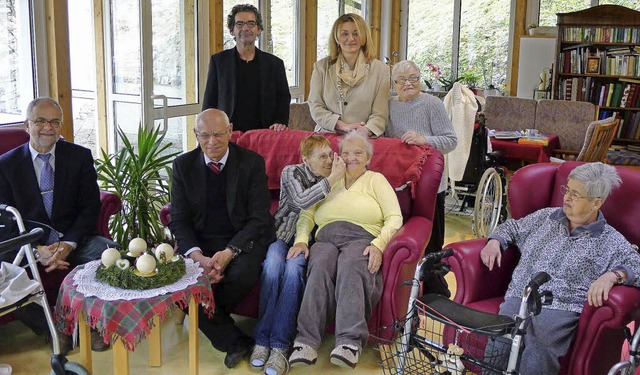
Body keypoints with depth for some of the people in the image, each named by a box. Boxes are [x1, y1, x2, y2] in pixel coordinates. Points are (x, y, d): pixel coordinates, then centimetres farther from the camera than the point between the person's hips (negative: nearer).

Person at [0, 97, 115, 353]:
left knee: (110, 252, -29)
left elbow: (90, 207, -1)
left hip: (73, 239, 0)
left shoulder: (80, 157, 3)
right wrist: (36, 249, -20)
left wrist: (68, 245, -17)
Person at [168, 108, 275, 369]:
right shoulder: (183, 165, 3)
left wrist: (229, 252, -22)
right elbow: (179, 219, 0)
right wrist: (198, 256, -19)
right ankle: (235, 342, -14)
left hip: (242, 239, -2)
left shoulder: (252, 163, -3)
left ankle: (207, 317, 2)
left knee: (242, 274, -34)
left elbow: (260, 218, -7)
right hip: (200, 241, 2)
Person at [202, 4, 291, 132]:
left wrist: (281, 122, -4)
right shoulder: (218, 61, 9)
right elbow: (210, 101, 9)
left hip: (264, 133, 1)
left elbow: (284, 97, 13)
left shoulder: (274, 63, 11)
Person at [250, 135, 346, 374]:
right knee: (273, 264, -35)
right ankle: (262, 340, -27)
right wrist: (332, 179, -16)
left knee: (293, 268, -34)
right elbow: (301, 201, -16)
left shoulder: (332, 179, 10)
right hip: (283, 234, -1)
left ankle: (279, 344, -34)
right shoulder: (291, 172, 3)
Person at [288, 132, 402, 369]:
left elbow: (395, 218, 6)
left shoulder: (376, 180, 19)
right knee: (320, 266, -34)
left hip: (362, 238, -2)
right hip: (326, 239, 2)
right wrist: (301, 240, -4)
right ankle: (307, 342, -44)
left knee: (350, 267, -38)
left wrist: (379, 244, -12)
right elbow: (306, 215, 17)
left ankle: (350, 342, -48)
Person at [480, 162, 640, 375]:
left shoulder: (611, 242, 9)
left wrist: (613, 275, -21)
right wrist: (495, 241, 15)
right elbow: (512, 227, 36)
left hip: (561, 310, -3)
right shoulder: (546, 217, 22)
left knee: (537, 353, -36)